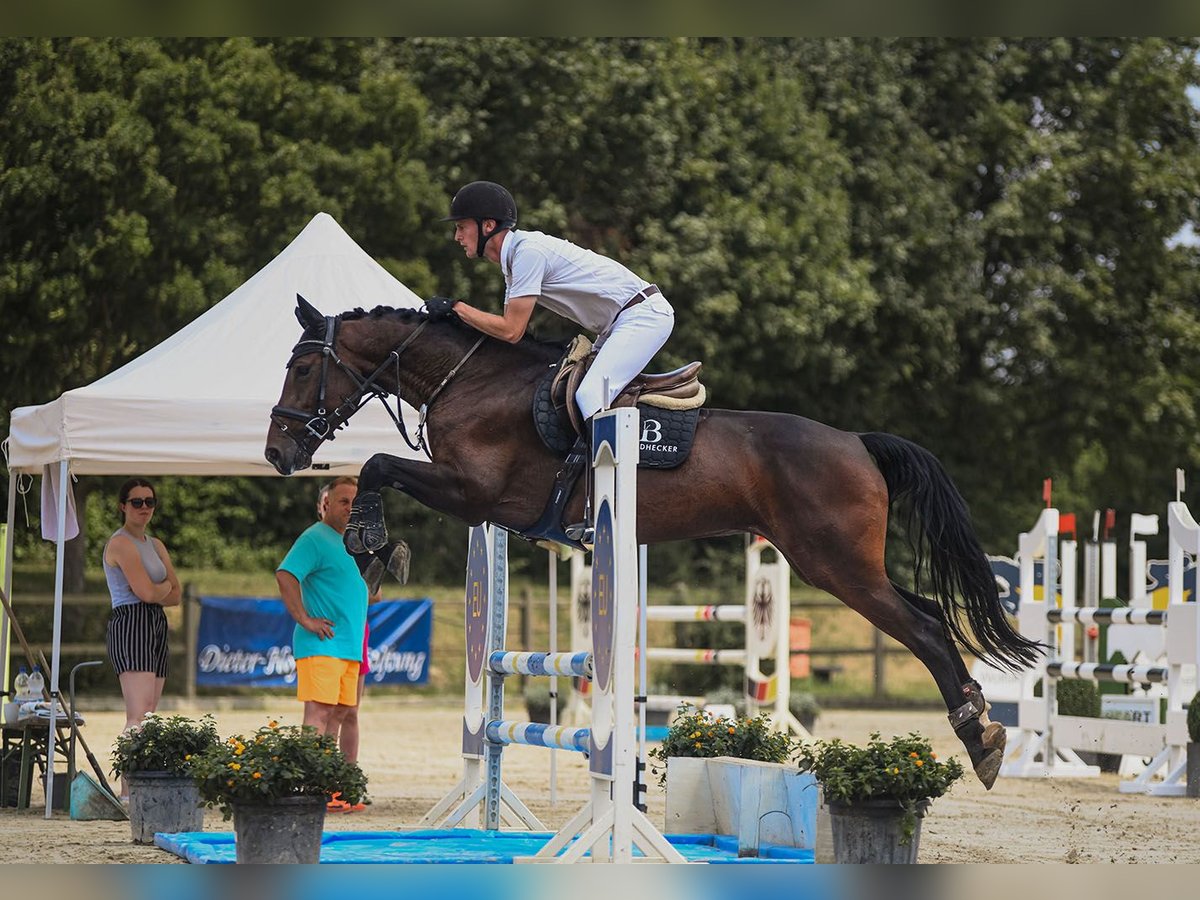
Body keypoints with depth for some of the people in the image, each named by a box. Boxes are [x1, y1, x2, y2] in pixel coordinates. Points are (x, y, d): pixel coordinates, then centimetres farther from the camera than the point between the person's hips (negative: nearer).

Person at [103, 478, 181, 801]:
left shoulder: (155, 545, 20)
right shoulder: (121, 543, -6)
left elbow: (175, 594, 14)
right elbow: (146, 591, -16)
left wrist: (155, 591, -5)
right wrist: (165, 585, 5)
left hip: (156, 627, 9)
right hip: (130, 625, -9)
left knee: (147, 717, 4)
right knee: (138, 714, -20)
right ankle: (129, 789, -28)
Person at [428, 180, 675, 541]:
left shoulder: (528, 251, -18)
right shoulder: (515, 255, 13)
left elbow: (511, 331, -21)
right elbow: (512, 327, 15)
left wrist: (456, 307, -13)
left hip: (645, 313, -11)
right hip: (616, 326, 11)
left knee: (589, 395, -24)